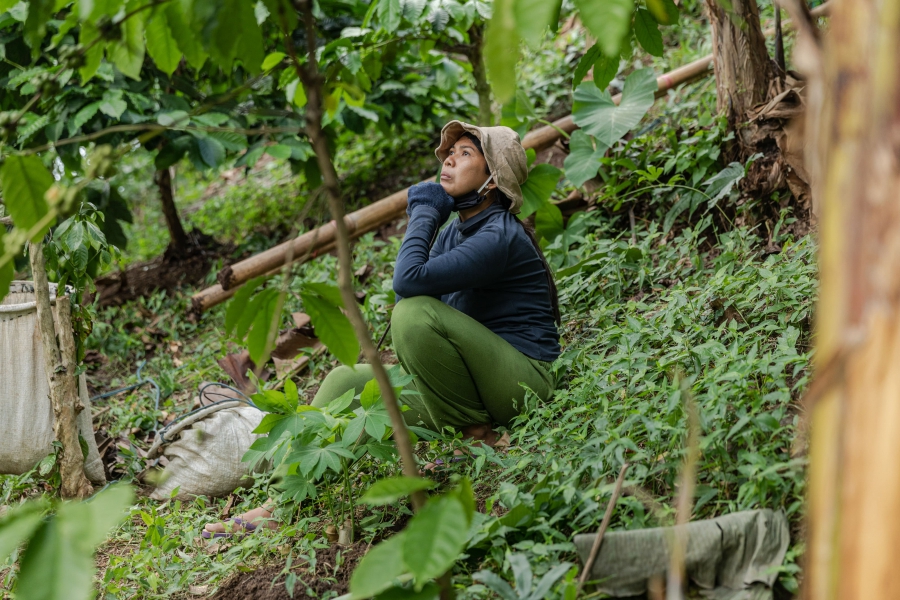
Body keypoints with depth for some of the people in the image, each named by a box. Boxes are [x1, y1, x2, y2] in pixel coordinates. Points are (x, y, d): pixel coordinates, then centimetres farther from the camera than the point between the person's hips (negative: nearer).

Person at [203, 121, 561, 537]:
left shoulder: (499, 237, -18)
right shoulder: (453, 232, 12)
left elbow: (409, 280, -28)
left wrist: (425, 212, -14)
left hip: (522, 380, -9)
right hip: (464, 385, 9)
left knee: (416, 312, -30)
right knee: (347, 381, -1)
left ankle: (476, 437, -15)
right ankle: (280, 506, -9)